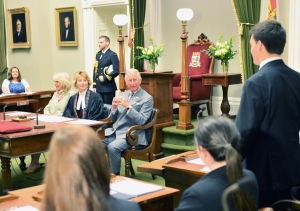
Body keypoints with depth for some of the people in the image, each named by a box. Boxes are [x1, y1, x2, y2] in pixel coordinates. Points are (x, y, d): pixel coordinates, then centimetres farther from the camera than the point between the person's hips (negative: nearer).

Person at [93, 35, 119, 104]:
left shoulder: (113, 55, -4)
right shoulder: (98, 55, 14)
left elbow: (116, 71, -12)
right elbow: (95, 71, 14)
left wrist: (105, 78, -14)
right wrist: (94, 86, 9)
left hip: (108, 87, -6)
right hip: (98, 87, 6)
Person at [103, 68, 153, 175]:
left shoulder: (147, 98, -3)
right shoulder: (122, 94, 16)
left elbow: (141, 121, -13)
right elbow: (113, 119, 17)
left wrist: (128, 106, -21)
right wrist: (114, 107, -4)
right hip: (114, 131, 6)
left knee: (112, 147, -31)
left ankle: (115, 175, -14)